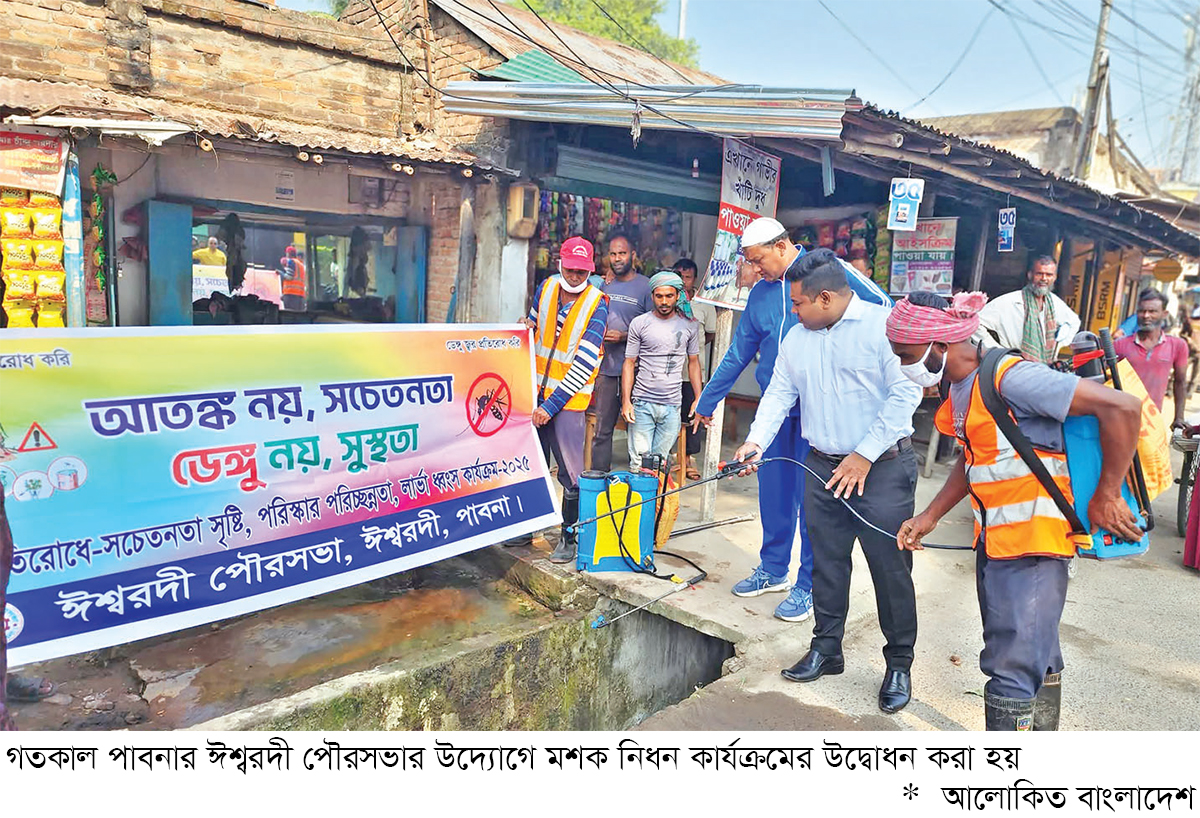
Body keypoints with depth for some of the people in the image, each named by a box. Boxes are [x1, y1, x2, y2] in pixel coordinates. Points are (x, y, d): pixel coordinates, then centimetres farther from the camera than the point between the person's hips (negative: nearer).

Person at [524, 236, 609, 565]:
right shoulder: (546, 288, 4)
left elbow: (585, 364, -15)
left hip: (568, 399, -4)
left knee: (570, 473, -3)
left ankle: (570, 537, 13)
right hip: (536, 393, 5)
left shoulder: (597, 304, -10)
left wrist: (550, 406, -18)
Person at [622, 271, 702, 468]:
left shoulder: (690, 325, 7)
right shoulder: (639, 324, 2)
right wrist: (626, 401, -4)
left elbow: (693, 362, 15)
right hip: (642, 403, -1)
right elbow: (629, 363, 4)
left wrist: (699, 398, 7)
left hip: (672, 406, 1)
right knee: (639, 460, -5)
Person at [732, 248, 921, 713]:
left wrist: (864, 455, -15)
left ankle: (899, 664, 17)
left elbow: (905, 393, -14)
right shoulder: (796, 338, 10)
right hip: (823, 467, 5)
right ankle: (826, 649, 27)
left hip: (883, 467, -5)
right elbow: (779, 394, 10)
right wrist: (756, 441, -6)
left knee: (891, 567, 1)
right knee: (826, 563, 12)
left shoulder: (883, 324, -10)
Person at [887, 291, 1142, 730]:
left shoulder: (1010, 377, -22)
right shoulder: (959, 385, 7)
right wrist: (928, 518, 12)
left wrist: (1105, 497, -16)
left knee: (1012, 668, -3)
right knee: (1036, 658, 23)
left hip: (1032, 542, -9)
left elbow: (1122, 407, -24)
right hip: (993, 540, 9)